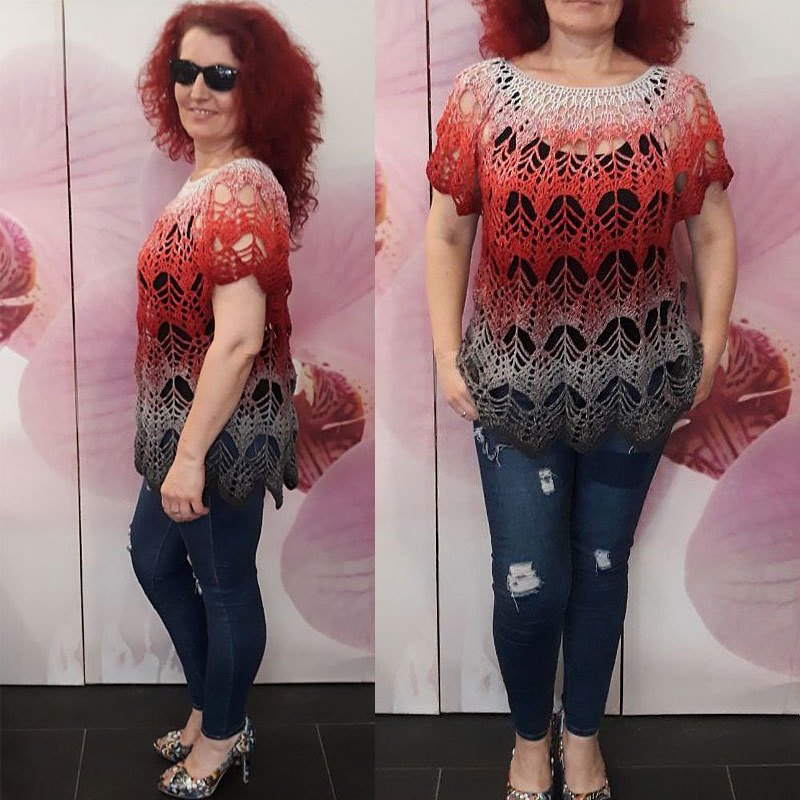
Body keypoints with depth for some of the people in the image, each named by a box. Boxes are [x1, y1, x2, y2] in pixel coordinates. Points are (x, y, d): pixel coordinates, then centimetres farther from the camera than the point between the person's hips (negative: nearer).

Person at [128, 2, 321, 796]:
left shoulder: (241, 192, -23)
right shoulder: (214, 176, 7)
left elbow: (238, 339, -28)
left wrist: (190, 454, -25)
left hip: (221, 429, -10)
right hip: (188, 419, 10)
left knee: (223, 582, 9)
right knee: (154, 554, 24)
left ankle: (221, 735, 31)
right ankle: (214, 706, 41)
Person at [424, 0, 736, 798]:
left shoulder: (677, 96, -2)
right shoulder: (483, 90, -4)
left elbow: (714, 232, 4)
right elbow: (446, 234, 0)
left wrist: (710, 346, -1)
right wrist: (447, 355, -4)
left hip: (636, 381, 1)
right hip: (516, 381, -1)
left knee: (602, 565, 13)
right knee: (526, 581, 1)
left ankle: (582, 734, 36)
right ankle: (531, 735, 30)